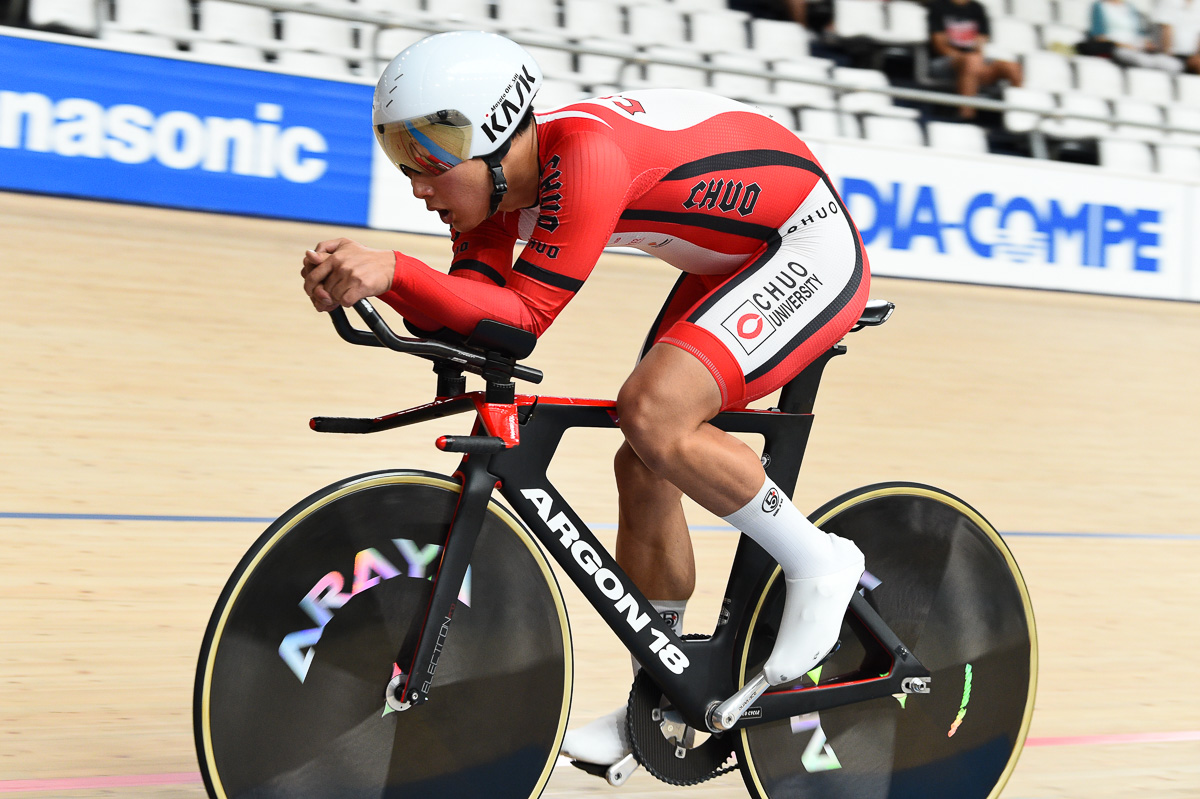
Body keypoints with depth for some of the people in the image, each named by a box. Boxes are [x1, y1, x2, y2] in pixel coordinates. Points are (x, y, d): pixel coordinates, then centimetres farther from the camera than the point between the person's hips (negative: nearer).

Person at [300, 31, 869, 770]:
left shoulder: (584, 154, -32)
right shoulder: (497, 177, -6)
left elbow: (525, 314, -34)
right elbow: (468, 311, -13)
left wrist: (392, 269, -42)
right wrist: (359, 279, -29)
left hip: (810, 248, -10)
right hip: (733, 261, 10)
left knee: (652, 414, -27)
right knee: (643, 468, 5)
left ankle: (818, 563, -7)